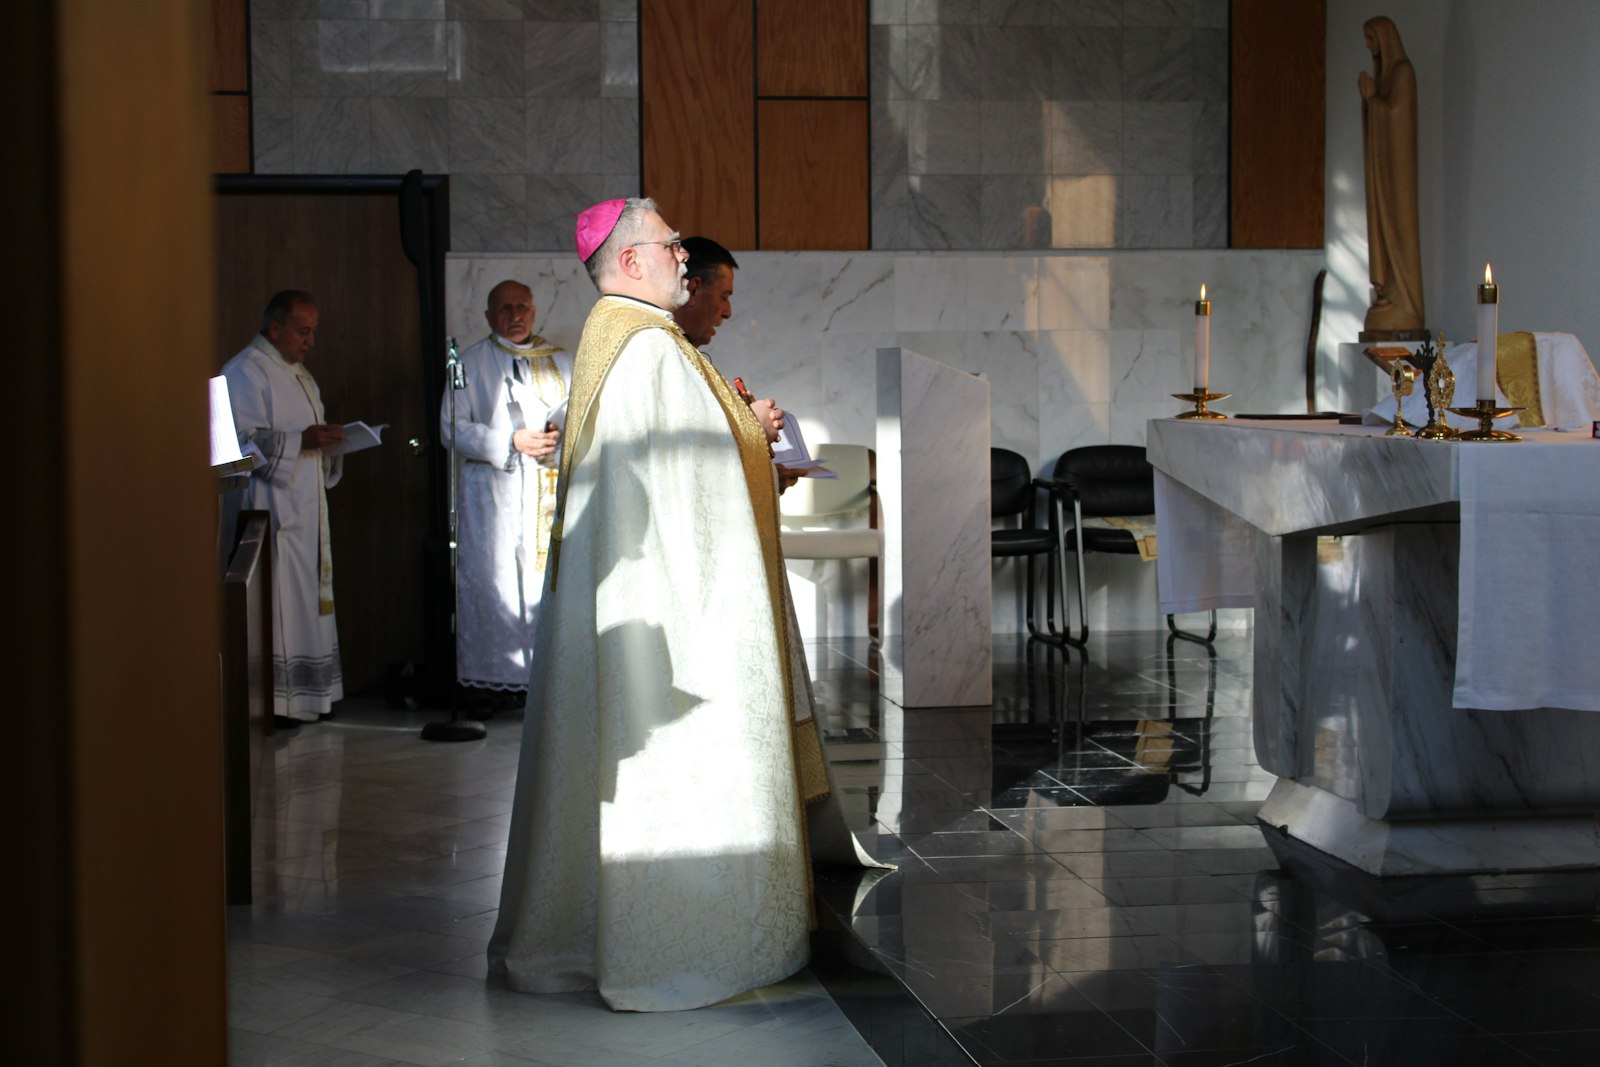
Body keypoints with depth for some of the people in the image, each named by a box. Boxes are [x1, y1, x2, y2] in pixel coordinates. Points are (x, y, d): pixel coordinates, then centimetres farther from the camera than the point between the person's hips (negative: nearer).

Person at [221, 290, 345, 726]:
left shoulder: (297, 374, 20)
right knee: (276, 603, -9)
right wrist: (301, 441, -24)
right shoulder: (245, 373, -11)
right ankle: (272, 701, -6)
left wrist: (328, 441, 6)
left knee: (306, 602, 10)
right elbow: (241, 444, -18)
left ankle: (304, 695, 16)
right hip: (270, 513, -10)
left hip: (304, 510, 10)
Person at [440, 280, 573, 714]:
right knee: (489, 583, -5)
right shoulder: (471, 363, 7)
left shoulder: (560, 361, 16)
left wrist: (563, 432, -7)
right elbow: (452, 428, 0)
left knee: (549, 580, -5)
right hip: (492, 492, -2)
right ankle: (486, 682, -1)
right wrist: (511, 442, -11)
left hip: (550, 491, 2)